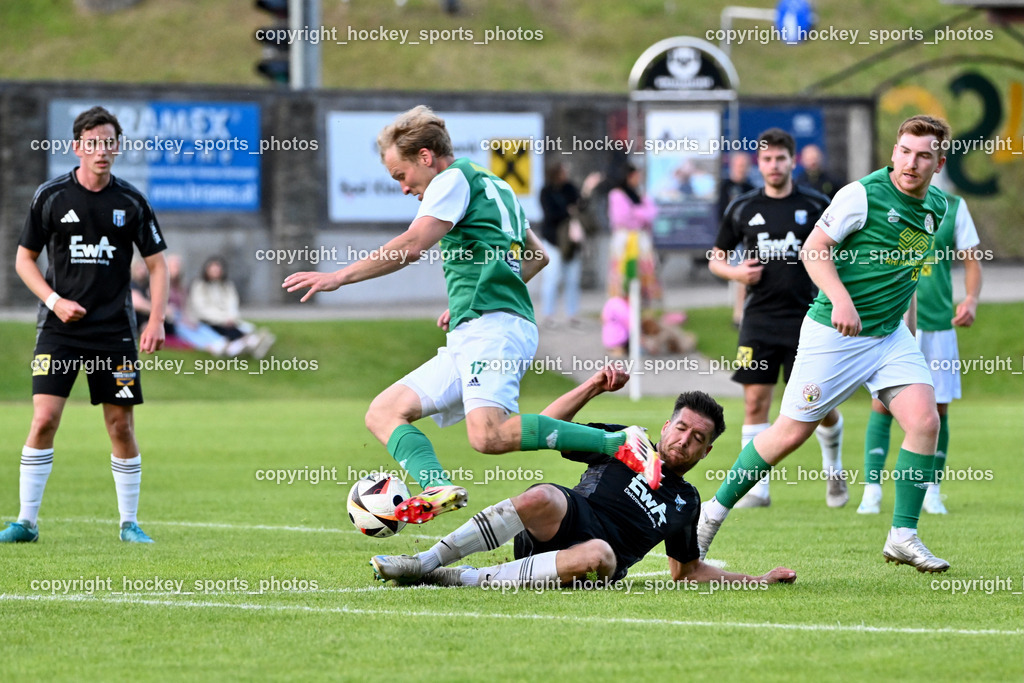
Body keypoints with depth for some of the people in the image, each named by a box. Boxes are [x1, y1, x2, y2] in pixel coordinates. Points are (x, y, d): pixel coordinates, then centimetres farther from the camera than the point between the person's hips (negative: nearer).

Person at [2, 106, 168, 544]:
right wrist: (55, 301, -8)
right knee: (44, 419, -10)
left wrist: (156, 321, -5)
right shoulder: (51, 196, 0)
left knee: (121, 426, 1)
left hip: (114, 328, 1)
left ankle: (130, 523, 13)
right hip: (60, 327, -1)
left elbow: (157, 264, 8)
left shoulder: (131, 203, 2)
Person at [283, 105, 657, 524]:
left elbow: (412, 246, -11)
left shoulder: (455, 178, 1)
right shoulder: (495, 186, 28)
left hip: (492, 327, -10)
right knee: (384, 412, 1)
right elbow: (536, 256, 39)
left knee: (488, 435, -31)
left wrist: (339, 277, -6)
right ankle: (438, 488, -26)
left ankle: (618, 443, -25)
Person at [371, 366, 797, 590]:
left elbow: (686, 571, 34)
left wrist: (759, 581, 27)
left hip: (596, 559, 1)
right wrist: (595, 386, 0)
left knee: (599, 555, -41)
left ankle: (471, 579, -34)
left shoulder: (686, 504, 24)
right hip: (563, 523, -1)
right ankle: (427, 562, -35)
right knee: (540, 498, -39)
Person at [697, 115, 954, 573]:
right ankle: (715, 512, 16)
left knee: (924, 420, -12)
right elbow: (814, 249, -15)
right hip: (834, 332, -6)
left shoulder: (937, 207, 5)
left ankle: (903, 536, -3)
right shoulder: (863, 194, -16)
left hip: (890, 333, 6)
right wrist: (841, 299, -28)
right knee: (792, 432, -1)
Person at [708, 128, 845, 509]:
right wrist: (735, 272, -7)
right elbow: (715, 259, 14)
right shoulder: (742, 209, 6)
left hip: (806, 318, -2)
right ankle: (757, 489, 1)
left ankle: (833, 469, 26)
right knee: (755, 402, -5)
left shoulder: (817, 206, 1)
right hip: (759, 318, 2)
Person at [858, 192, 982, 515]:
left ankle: (932, 492, 15)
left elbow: (971, 261, 8)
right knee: (882, 406, -7)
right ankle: (871, 490, -3)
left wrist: (971, 300, -9)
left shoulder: (953, 206, 5)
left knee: (938, 409, 3)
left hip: (938, 323, 1)